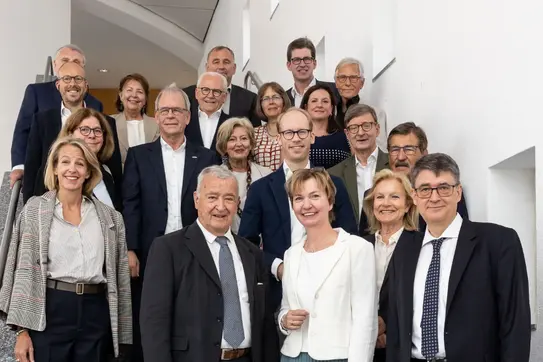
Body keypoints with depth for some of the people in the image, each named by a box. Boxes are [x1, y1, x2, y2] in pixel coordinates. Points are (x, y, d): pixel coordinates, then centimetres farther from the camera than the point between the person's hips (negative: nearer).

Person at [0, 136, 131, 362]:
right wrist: (22, 330, -7)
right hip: (50, 312, -2)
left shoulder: (110, 217, 9)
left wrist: (121, 336, 5)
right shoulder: (35, 209, 4)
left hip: (96, 314, 2)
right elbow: (25, 269, 0)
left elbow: (120, 277, 9)